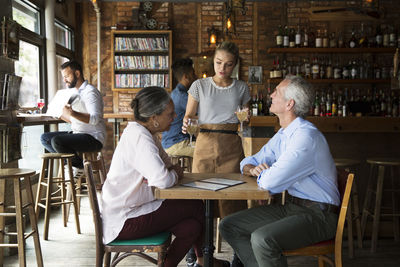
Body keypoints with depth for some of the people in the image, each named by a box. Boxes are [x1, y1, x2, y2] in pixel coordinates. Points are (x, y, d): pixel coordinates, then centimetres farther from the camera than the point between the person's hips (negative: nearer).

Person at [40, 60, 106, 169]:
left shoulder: (90, 92, -12)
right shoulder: (75, 92, 19)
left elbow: (95, 119, -26)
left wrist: (73, 113, -36)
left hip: (93, 137, -10)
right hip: (77, 133, 10)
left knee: (57, 141, -28)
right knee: (45, 138, 4)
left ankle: (81, 165, -6)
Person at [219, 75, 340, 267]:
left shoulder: (306, 136, -21)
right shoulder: (282, 135, 10)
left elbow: (270, 183, -26)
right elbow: (248, 163, 21)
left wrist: (262, 175, -2)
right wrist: (254, 169, -4)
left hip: (318, 215, -9)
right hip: (290, 207, 9)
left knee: (262, 238, -33)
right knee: (229, 226, 1)